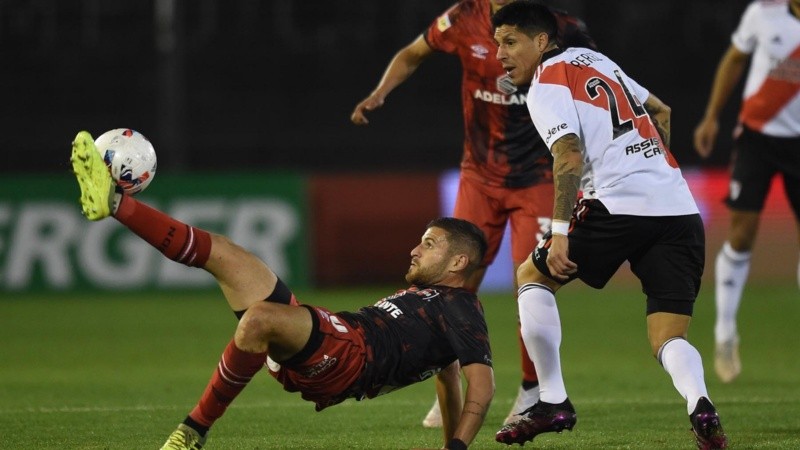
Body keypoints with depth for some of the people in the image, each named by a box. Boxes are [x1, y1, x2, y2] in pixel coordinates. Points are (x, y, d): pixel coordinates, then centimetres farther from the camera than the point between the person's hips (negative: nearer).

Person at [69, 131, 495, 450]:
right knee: (220, 251, 5)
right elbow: (446, 372, 43)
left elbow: (482, 380, -8)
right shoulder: (418, 294, 34)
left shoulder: (460, 310, 6)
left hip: (352, 354, -9)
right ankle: (112, 202, 0)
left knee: (259, 317, -38)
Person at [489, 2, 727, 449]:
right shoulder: (595, 60, 25)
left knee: (533, 276, 17)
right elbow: (661, 111, 35)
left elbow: (569, 157, -14)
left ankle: (553, 402, 11)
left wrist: (559, 232, -16)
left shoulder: (547, 85, 1)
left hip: (619, 206, -6)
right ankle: (699, 404, -28)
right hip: (681, 209, 7)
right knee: (669, 338, 4)